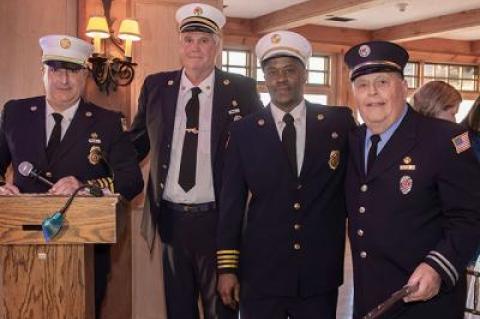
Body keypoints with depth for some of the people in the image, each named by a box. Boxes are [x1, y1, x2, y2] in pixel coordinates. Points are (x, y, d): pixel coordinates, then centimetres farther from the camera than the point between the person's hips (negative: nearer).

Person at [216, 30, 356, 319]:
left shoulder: (340, 122, 0)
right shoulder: (244, 131, 0)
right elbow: (232, 203, 1)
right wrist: (227, 267, 0)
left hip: (320, 274, 0)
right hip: (260, 274, 0)